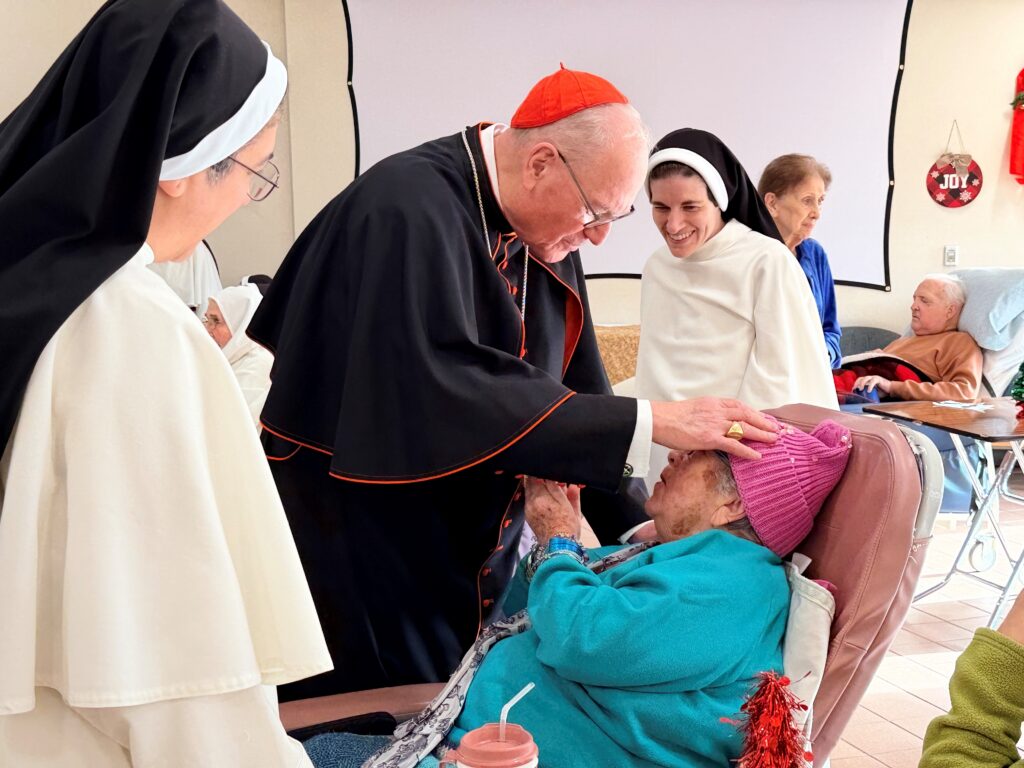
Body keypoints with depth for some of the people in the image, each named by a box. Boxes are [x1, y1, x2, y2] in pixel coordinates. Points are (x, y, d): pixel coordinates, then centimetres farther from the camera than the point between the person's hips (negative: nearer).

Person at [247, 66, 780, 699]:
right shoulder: (411, 210, -23)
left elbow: (575, 388, 5)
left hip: (475, 562, 8)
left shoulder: (545, 240, 3)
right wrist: (650, 423, -34)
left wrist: (638, 527, -5)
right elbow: (448, 389, -35)